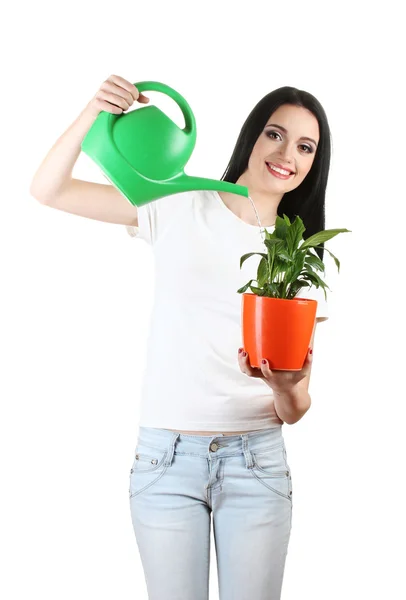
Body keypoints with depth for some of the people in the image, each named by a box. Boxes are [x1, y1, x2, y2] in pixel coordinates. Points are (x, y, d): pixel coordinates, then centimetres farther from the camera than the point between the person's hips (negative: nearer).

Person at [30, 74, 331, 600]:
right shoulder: (180, 210, 1)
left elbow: (294, 413, 2)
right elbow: (48, 191, -3)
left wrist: (288, 388, -22)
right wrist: (94, 113, -19)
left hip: (256, 461, 2)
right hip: (166, 457, -1)